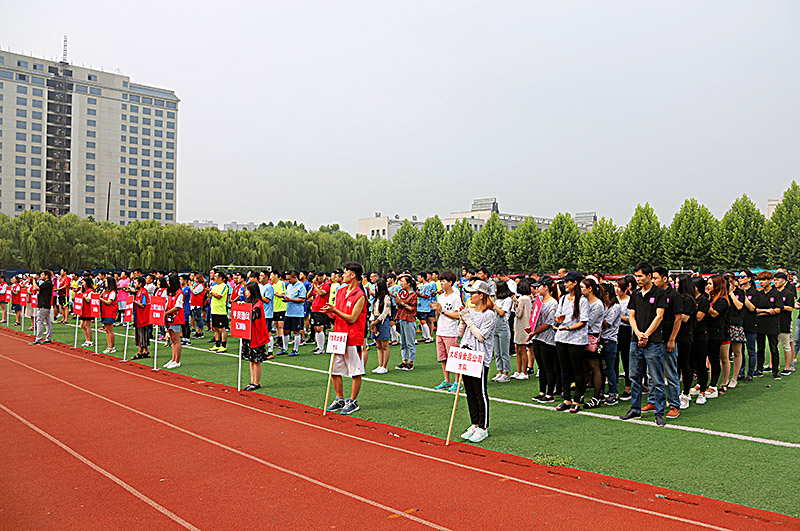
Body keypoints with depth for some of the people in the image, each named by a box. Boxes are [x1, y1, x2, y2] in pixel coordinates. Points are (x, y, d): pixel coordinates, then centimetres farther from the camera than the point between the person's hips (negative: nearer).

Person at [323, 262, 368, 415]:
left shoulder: (360, 296, -12)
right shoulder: (340, 291, 11)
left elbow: (352, 318, -16)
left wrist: (335, 310, -18)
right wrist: (330, 311, -5)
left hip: (353, 339, -7)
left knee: (356, 372, 3)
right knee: (334, 370, 11)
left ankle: (353, 402, 14)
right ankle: (340, 400, 24)